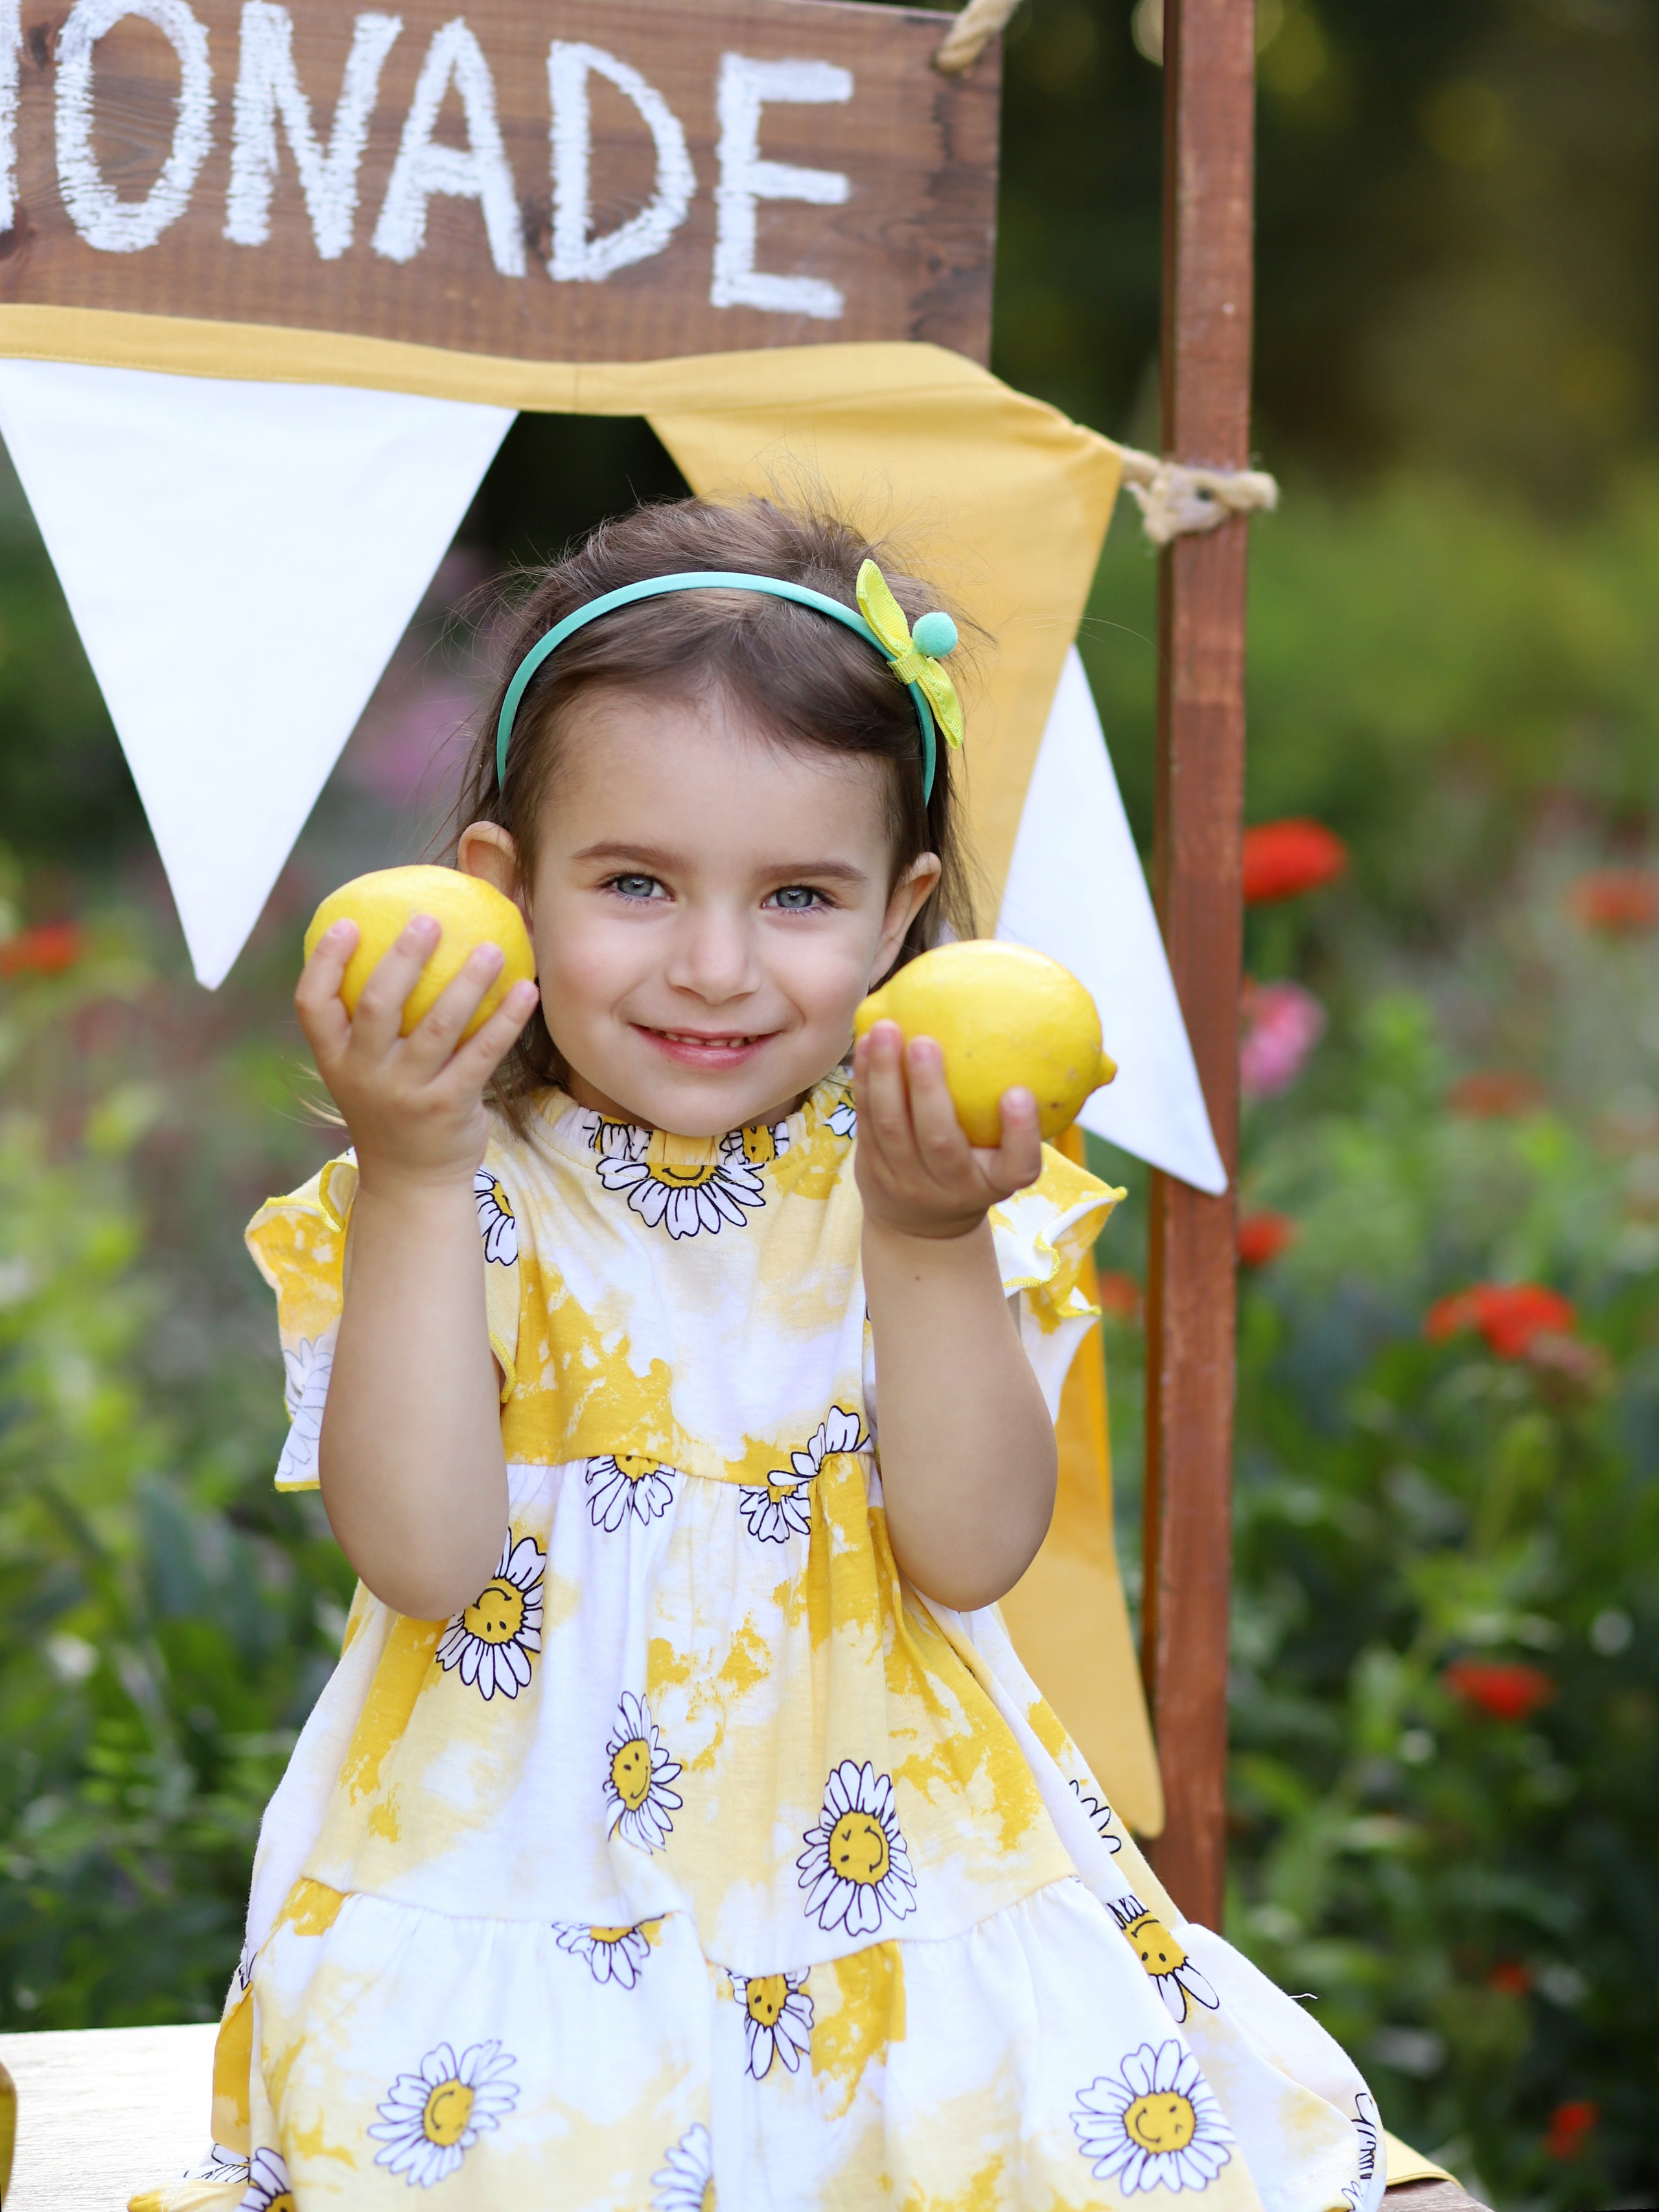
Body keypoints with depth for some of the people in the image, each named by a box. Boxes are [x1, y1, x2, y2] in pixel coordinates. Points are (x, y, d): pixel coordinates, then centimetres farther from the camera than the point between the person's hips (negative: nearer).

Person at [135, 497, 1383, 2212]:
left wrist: (931, 1235, -21)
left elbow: (971, 1551, -9)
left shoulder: (932, 1181, 1)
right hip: (524, 1876, -1)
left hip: (879, 1861, 2)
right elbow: (426, 1560, -15)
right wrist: (415, 1181, -20)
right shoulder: (458, 1200, -2)